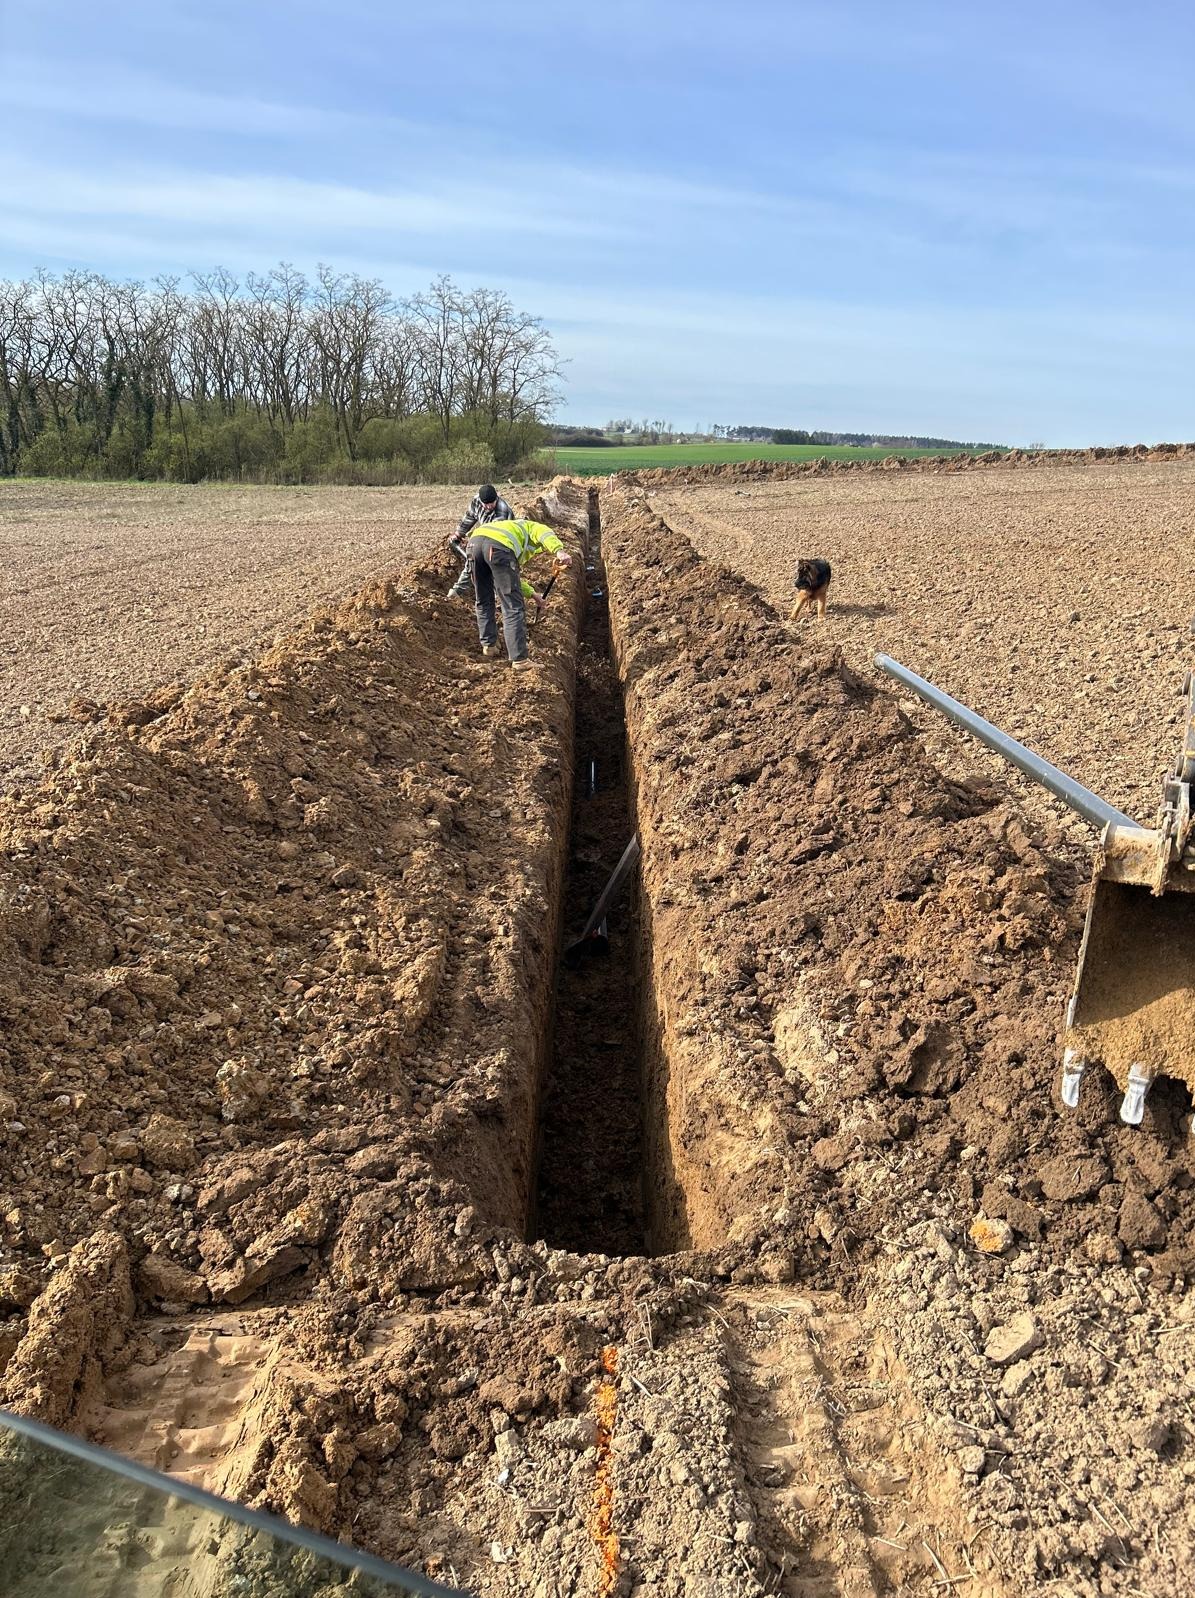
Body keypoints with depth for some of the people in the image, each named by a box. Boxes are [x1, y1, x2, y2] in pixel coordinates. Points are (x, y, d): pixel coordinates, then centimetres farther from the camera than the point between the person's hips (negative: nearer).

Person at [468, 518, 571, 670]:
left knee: (483, 601, 27)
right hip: (498, 546, -7)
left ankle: (488, 645, 36)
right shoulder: (535, 527, 26)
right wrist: (559, 551, -19)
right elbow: (545, 534, -2)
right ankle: (519, 660, -3)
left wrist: (532, 594, 57)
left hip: (474, 542, 8)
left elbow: (513, 577, 51)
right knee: (514, 607, -2)